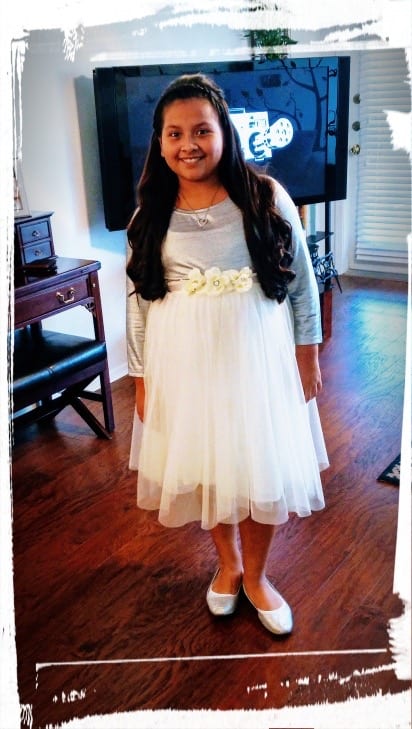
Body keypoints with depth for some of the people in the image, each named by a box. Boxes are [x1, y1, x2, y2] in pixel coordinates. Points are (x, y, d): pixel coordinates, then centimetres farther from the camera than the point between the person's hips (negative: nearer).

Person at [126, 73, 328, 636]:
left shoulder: (266, 199, -6)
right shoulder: (150, 218, -1)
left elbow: (302, 281, 0)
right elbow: (139, 301, 3)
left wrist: (307, 353, 0)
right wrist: (142, 379, 3)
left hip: (259, 357, -1)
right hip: (186, 364, 2)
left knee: (262, 468, 8)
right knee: (205, 467, 13)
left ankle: (256, 575, 33)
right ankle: (228, 563, 40)